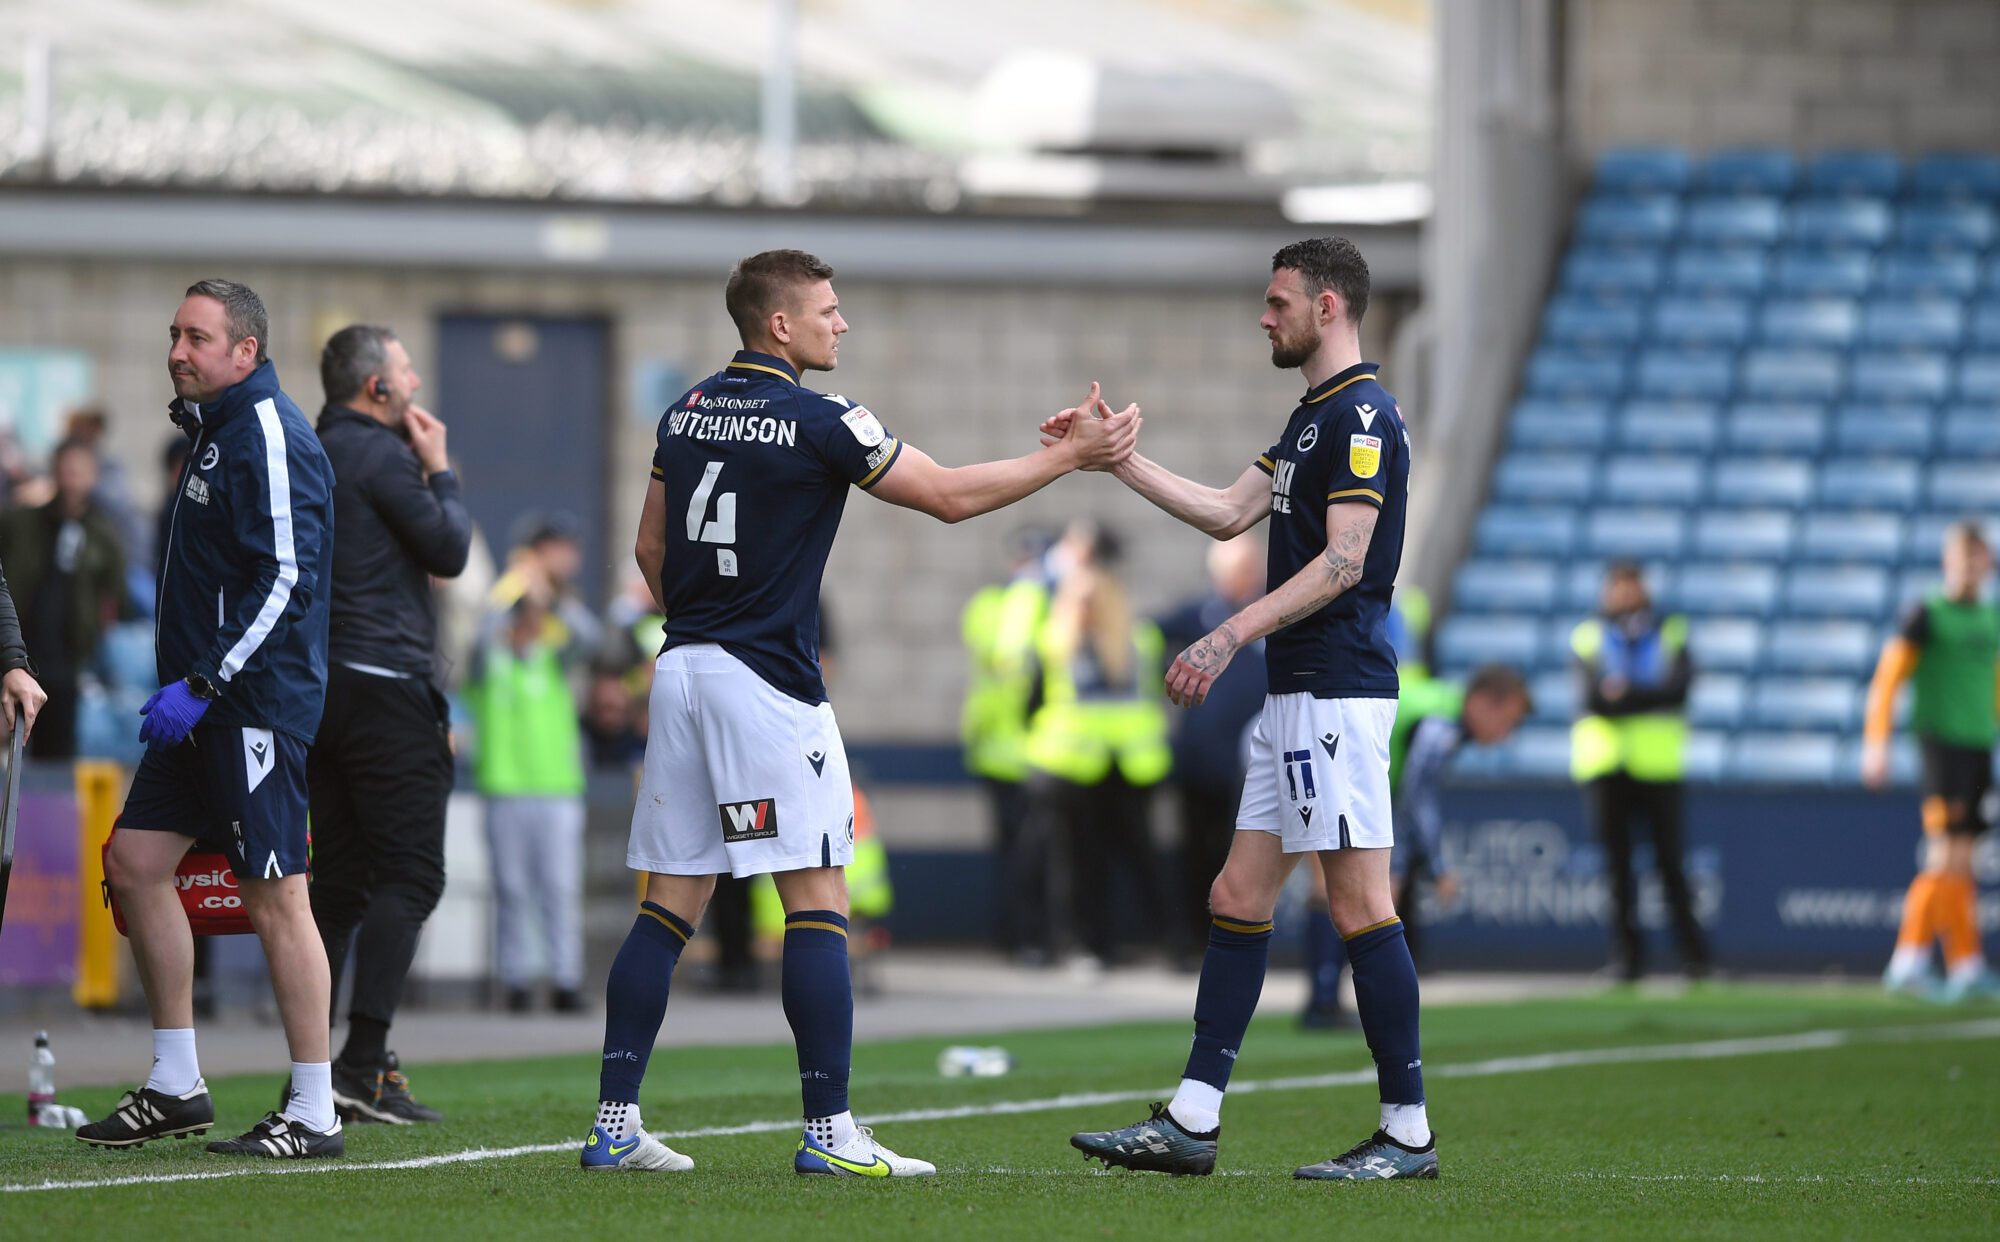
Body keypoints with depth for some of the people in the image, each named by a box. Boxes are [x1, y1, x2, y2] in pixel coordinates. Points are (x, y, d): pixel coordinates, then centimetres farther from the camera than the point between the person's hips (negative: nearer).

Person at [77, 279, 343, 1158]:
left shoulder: (269, 435, -14)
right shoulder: (213, 431, 17)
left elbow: (285, 581, -21)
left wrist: (200, 686, -21)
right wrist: (186, 688, 19)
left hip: (257, 702, -11)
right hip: (204, 703, 11)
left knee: (274, 893, -9)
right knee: (134, 862, 9)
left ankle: (314, 1114, -5)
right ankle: (175, 1086, 15)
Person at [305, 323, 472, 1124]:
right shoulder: (380, 455, -11)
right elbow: (449, 550, -7)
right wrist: (440, 469, 3)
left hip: (321, 688, 9)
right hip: (385, 683, -9)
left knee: (339, 878, 12)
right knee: (409, 876, -8)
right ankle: (363, 1066, -17)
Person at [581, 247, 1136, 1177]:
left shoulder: (688, 412, 11)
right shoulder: (816, 422, -10)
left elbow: (650, 549, 18)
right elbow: (948, 496, -5)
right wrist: (1072, 456, 3)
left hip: (682, 672, 7)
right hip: (769, 682, -7)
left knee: (670, 907, 8)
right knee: (818, 902, -4)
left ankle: (614, 1125, 4)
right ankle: (829, 1131, -7)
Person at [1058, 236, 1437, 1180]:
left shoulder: (1361, 414, -12)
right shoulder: (1314, 415, 19)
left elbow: (1342, 561, -19)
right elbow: (1228, 514, 21)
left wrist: (1232, 636, -22)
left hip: (1338, 692, -11)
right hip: (1293, 695, 11)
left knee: (1360, 905, -9)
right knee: (1239, 898, 9)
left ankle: (1407, 1130, -5)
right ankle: (1191, 1121, 10)